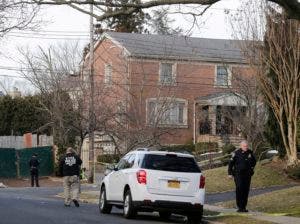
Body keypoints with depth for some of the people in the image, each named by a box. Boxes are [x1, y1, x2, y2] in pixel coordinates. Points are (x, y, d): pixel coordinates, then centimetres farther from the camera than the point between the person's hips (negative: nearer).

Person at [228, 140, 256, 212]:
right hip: (238, 174, -4)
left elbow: (254, 161, 24)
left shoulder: (250, 153, 6)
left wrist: (251, 168, 13)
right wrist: (230, 173, -2)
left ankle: (244, 207, 11)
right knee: (239, 189, -14)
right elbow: (231, 163, 0)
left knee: (246, 190, 4)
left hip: (247, 174, 4)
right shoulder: (236, 153, -5)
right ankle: (239, 207, -13)